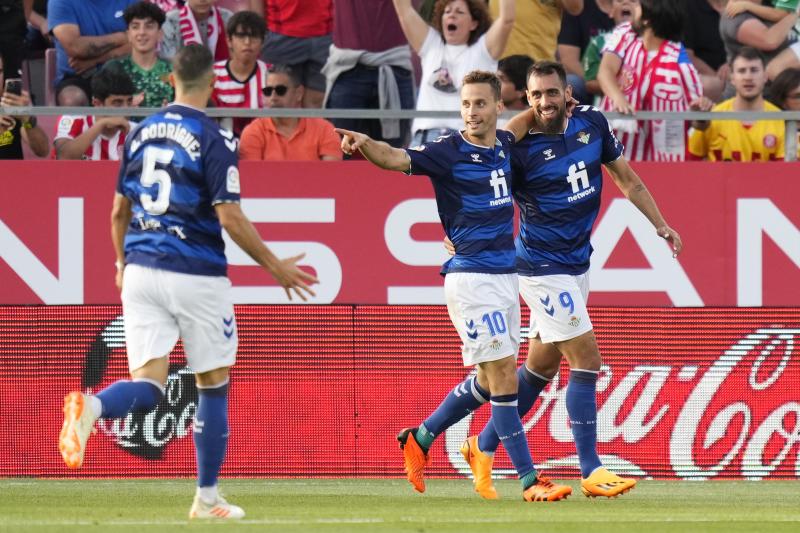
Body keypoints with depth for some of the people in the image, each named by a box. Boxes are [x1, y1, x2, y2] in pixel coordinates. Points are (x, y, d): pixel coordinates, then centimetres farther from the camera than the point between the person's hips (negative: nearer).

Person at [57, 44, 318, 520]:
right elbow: (230, 217, -14)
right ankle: (207, 498, 17)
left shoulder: (142, 132, 9)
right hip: (196, 275, -4)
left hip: (141, 269, 4)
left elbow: (119, 211, 16)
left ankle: (92, 406, -33)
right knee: (213, 385, 12)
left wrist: (122, 264, 32)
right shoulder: (214, 140, -9)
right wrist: (275, 267, -4)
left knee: (148, 386, 0)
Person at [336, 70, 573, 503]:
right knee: (504, 377, -9)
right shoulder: (449, 152, -11)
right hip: (470, 276, -7)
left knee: (489, 379, 15)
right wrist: (364, 144, -48)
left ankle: (419, 439, 31)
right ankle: (530, 480, -6)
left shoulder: (506, 145, 8)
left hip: (505, 274, 7)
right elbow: (396, 158, -27)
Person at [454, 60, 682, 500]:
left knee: (542, 365, 14)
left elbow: (626, 178, 13)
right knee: (587, 360, -11)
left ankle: (483, 447, 28)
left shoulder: (592, 124, 1)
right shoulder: (520, 146, -16)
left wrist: (660, 225, 12)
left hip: (577, 263, 7)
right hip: (544, 269, -7)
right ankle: (591, 472, -7)